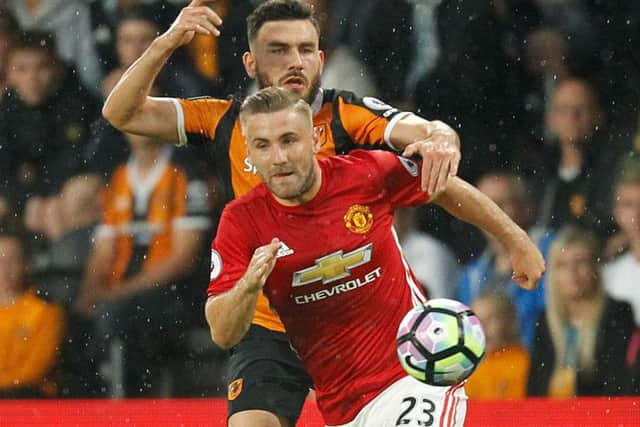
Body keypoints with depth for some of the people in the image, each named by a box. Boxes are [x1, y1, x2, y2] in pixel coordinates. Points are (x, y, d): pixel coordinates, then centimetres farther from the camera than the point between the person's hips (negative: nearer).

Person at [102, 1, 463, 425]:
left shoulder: (348, 114, -8)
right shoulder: (225, 122, 1)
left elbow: (422, 131, -23)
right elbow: (122, 113, 0)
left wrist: (441, 139, -49)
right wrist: (166, 43, -16)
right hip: (268, 330, 1)